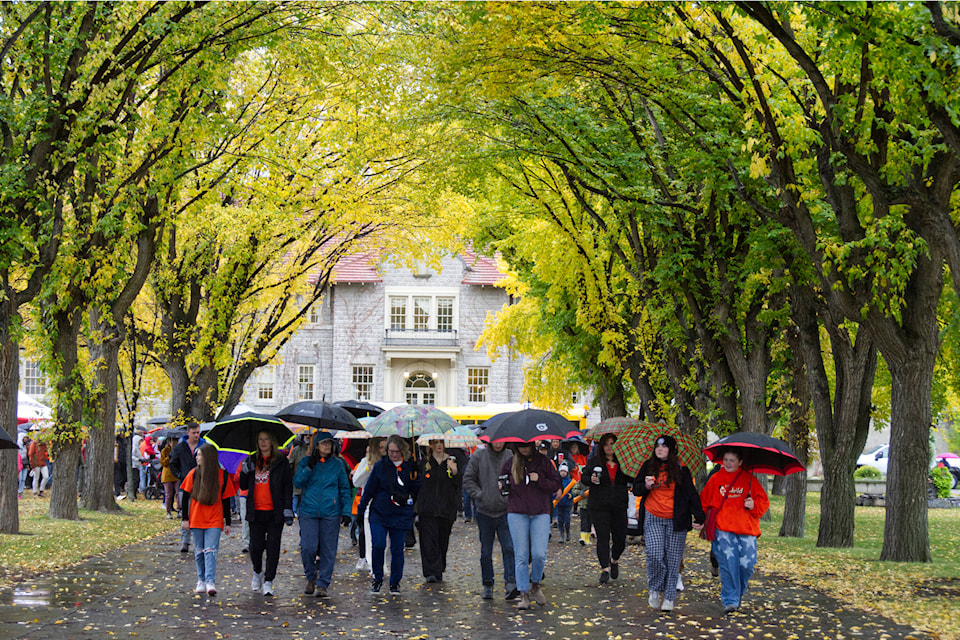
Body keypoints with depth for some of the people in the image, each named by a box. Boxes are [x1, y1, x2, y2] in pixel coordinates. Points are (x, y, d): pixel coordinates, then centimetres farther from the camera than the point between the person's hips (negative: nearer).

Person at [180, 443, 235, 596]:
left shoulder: (223, 475, 1)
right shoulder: (193, 473, 3)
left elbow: (226, 500, 5)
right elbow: (185, 496, 5)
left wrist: (228, 522, 5)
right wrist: (184, 518, 0)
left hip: (214, 520, -2)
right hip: (196, 519, 2)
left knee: (211, 550, -13)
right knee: (199, 551, 7)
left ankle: (210, 582, -20)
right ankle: (201, 581, 17)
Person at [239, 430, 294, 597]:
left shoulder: (281, 462, 2)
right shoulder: (252, 461, 11)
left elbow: (288, 487, 1)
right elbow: (243, 486, 14)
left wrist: (288, 509, -7)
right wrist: (244, 472, -5)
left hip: (275, 512, -2)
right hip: (255, 511, 2)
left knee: (273, 547, -1)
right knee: (255, 546, 2)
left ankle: (268, 581, 6)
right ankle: (257, 572, 29)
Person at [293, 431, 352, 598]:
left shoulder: (337, 464, 7)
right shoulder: (306, 462, 7)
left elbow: (345, 489, 9)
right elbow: (297, 482, -3)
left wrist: (346, 512, 2)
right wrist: (309, 467, -14)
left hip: (331, 513, 1)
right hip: (309, 511, -1)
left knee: (328, 550, 1)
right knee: (308, 548, -9)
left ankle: (322, 584, 10)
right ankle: (311, 578, 15)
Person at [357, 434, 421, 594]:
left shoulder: (410, 467, 3)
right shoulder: (380, 466, 2)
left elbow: (417, 491, 5)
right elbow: (369, 489, 7)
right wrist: (361, 509, 8)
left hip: (401, 515, 1)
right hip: (379, 513, -1)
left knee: (397, 550, 3)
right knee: (378, 545, -15)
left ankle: (395, 583, 18)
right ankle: (377, 578, 5)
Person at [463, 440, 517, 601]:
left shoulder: (511, 457, 0)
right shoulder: (479, 456, 0)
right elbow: (468, 479, 3)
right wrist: (479, 495, -9)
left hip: (505, 511, -1)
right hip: (484, 511, 1)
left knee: (509, 548, -11)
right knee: (486, 551, 8)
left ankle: (510, 584, -13)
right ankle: (487, 585, 19)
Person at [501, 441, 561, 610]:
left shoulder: (543, 461, 4)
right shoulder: (510, 464, 8)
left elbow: (556, 484, 5)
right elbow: (503, 481, 23)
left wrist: (539, 480, -11)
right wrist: (503, 487, 0)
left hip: (540, 513, -1)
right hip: (517, 513, 1)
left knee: (539, 554, -9)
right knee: (521, 556, -1)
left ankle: (535, 585, 17)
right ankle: (524, 594, 5)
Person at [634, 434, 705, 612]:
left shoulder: (681, 469, 1)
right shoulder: (648, 466, 7)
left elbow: (691, 494, 2)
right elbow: (636, 489, 13)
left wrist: (699, 517, -5)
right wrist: (645, 486, -10)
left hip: (676, 520, -1)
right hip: (653, 519, 1)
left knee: (673, 559, 0)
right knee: (655, 555, -14)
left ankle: (668, 598, 10)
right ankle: (655, 590, 8)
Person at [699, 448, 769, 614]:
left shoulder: (749, 479, 10)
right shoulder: (715, 479, 12)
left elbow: (764, 501, 13)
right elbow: (704, 502, 18)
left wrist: (754, 506, -7)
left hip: (746, 531, 0)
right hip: (723, 530, 0)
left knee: (747, 564, -6)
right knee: (728, 564, -11)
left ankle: (738, 594, 21)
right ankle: (730, 600, -4)